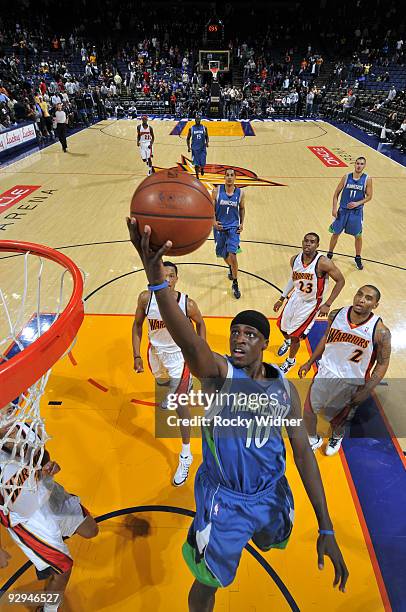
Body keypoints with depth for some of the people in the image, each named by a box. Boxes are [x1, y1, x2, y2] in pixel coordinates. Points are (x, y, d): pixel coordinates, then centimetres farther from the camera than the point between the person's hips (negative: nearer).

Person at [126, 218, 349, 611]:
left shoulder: (285, 389, -9)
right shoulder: (219, 372, -22)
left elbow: (303, 453, -5)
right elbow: (190, 344, -45)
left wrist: (326, 529, -8)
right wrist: (157, 281, -63)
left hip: (272, 494, 5)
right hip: (224, 499, -4)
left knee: (270, 542, 35)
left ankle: (247, 534, 71)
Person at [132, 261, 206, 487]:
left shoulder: (187, 303, -26)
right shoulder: (146, 298, -21)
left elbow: (200, 324, -5)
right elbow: (137, 325, -5)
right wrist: (137, 356, -8)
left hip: (178, 355, -4)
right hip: (156, 351, 4)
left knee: (180, 405, -6)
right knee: (162, 382, 32)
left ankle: (186, 456, 10)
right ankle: (183, 385, 70)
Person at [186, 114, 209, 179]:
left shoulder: (204, 128, 4)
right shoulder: (191, 128, 2)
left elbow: (207, 137, 13)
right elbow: (188, 138, 10)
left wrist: (207, 142, -7)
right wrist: (188, 147, 0)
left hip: (202, 148, 1)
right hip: (194, 148, 0)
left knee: (203, 163, -4)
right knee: (196, 164, -3)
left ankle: (202, 169, 32)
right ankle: (197, 175, 13)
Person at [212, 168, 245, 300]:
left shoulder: (240, 193, -3)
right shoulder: (217, 191, -6)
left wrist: (242, 223, 3)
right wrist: (214, 221, -13)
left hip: (233, 227, -1)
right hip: (220, 227, 2)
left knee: (232, 255, -15)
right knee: (223, 254, 15)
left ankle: (235, 284, -1)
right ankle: (231, 268, 52)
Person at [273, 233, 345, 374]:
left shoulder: (323, 262, -27)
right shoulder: (295, 259, -9)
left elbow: (340, 281, -18)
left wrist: (327, 305, -22)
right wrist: (282, 299, 11)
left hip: (310, 304, -5)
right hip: (296, 297, 5)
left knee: (295, 336, 2)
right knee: (282, 326, 20)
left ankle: (291, 361, 34)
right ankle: (287, 342, 58)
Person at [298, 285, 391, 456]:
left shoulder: (380, 332, -23)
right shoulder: (336, 315, -13)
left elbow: (383, 363, -11)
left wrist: (366, 391, -15)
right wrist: (309, 363, 7)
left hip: (351, 384, -3)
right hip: (326, 373, 3)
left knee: (337, 420, 19)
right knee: (308, 411, 13)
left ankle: (337, 437, 57)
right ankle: (313, 440, 44)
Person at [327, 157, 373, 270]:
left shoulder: (367, 179, -6)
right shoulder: (346, 177, -4)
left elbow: (369, 196, -1)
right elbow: (336, 193, 1)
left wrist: (358, 203, -18)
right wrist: (334, 208, -7)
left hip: (357, 212, 0)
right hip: (343, 210, 1)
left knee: (358, 236, 6)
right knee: (335, 233, 8)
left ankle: (358, 258, 24)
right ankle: (329, 254, 26)